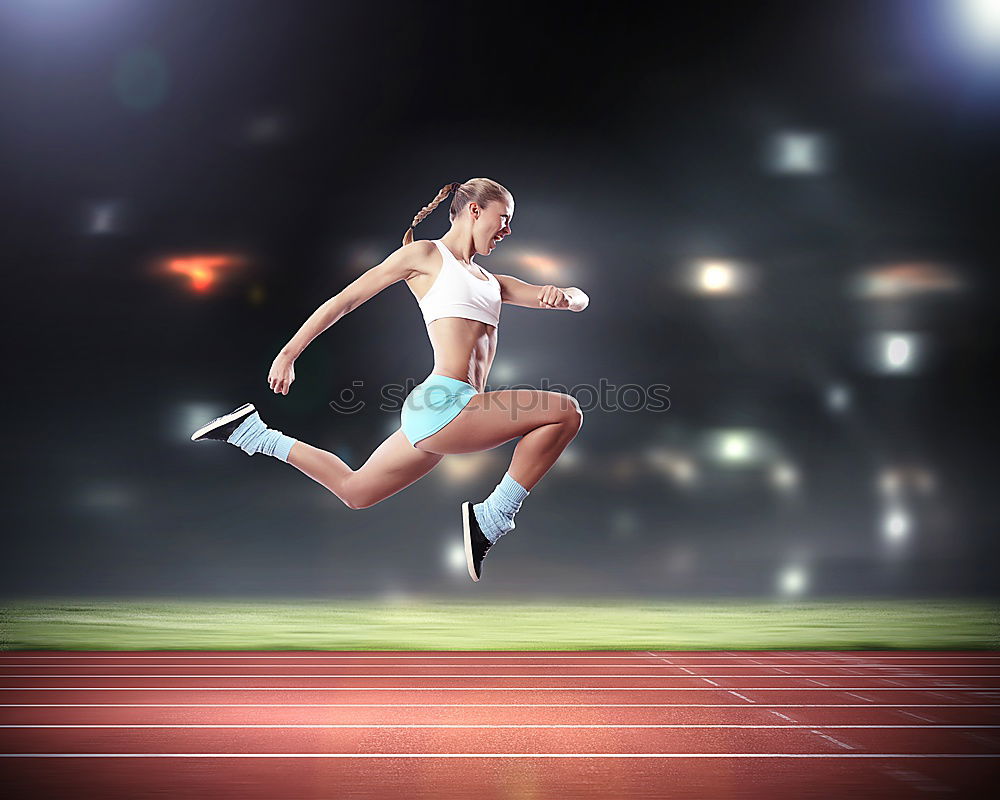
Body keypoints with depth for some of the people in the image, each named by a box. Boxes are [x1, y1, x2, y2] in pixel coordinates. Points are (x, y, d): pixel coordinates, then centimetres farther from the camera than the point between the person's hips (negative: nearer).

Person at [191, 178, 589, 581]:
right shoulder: (425, 254, 2)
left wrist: (562, 296, -4)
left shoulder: (491, 282, 24)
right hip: (442, 403, -9)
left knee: (354, 491, 19)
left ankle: (252, 432, 29)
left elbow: (580, 299, 21)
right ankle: (492, 519, -7)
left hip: (460, 411, 9)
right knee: (565, 411, -15)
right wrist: (288, 354, 0)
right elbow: (344, 301, 3)